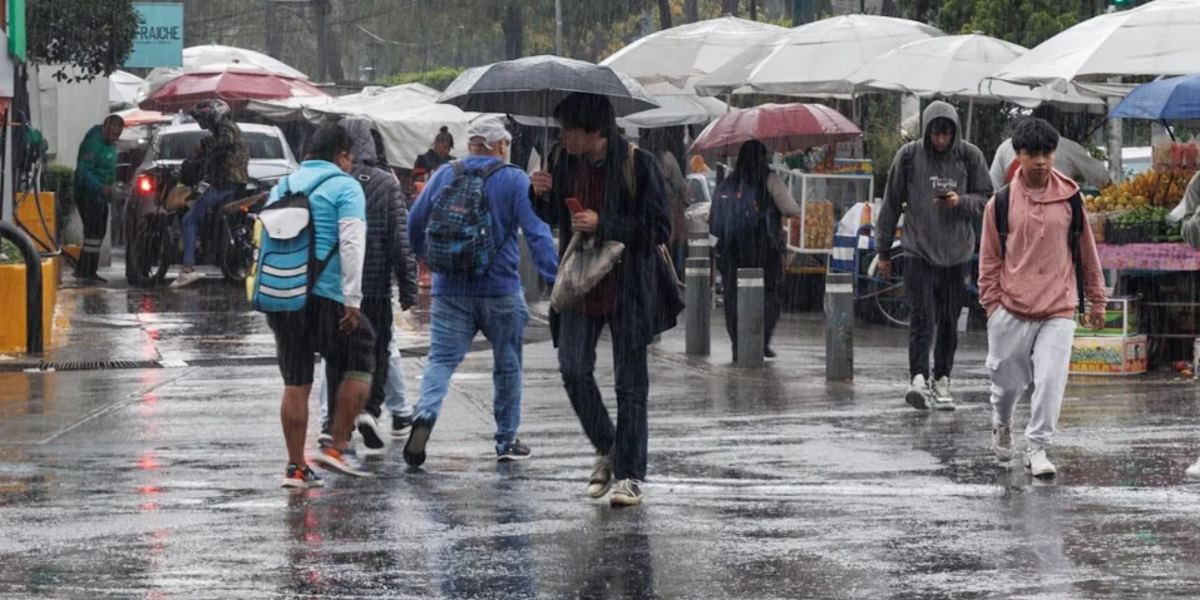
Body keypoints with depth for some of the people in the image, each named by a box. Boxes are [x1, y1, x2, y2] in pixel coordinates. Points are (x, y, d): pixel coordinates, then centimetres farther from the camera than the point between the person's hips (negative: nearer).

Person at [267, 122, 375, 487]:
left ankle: (296, 467, 8)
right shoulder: (344, 187, -1)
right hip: (325, 294, -6)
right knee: (360, 364, 10)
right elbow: (351, 245, -12)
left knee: (295, 384, 9)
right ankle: (338, 446, 2)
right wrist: (352, 301, -13)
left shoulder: (283, 187, 18)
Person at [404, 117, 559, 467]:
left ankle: (425, 415, -28)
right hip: (500, 290, -2)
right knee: (508, 366, 13)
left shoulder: (445, 176, 5)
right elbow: (536, 233, -14)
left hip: (450, 290, 2)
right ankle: (507, 441, 18)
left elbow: (415, 224, 14)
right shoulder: (515, 181, -5)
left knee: (442, 359, -1)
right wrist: (556, 278, -15)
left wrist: (422, 254, 34)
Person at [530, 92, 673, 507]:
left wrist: (603, 224, -20)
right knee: (573, 370, -6)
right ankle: (606, 449, 17)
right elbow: (553, 219, 17)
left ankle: (629, 474, 7)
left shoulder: (638, 165, -11)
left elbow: (659, 228, -12)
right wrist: (542, 195, -6)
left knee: (630, 382, 1)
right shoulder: (563, 162, 4)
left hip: (627, 288, -4)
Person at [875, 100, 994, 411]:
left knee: (949, 321, 7)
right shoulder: (909, 156, -1)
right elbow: (891, 205, 6)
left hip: (957, 253, 2)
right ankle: (919, 378, -24)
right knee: (922, 316, -14)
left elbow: (986, 199, 6)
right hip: (919, 249, -2)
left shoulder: (969, 157, 2)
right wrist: (883, 251, 8)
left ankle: (942, 380, 17)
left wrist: (960, 202, -16)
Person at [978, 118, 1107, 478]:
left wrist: (1096, 300, 14)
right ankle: (1001, 423, 41)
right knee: (1008, 378, 10)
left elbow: (1086, 250, 10)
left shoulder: (1070, 199, 2)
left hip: (1058, 311, 0)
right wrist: (992, 303, 0)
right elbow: (990, 257, 6)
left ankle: (1037, 447, -1)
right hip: (1012, 310, 0)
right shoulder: (1002, 202, 1)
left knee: (1051, 380, -12)